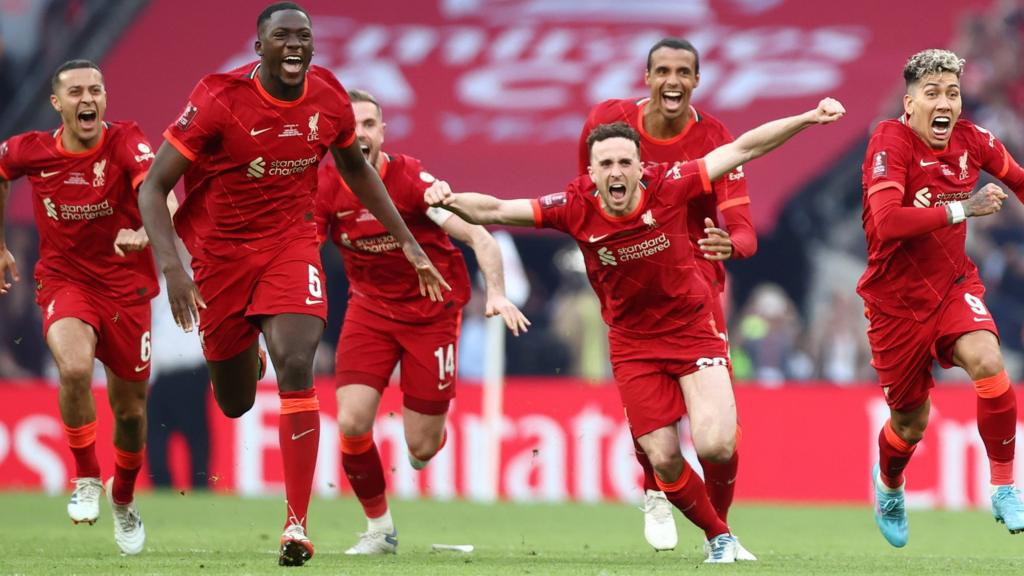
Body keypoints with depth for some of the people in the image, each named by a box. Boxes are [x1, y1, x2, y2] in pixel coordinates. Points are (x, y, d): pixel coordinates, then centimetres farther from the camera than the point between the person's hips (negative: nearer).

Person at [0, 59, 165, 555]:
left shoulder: (126, 142, -17)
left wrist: (145, 233, -56)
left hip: (125, 286, 0)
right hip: (65, 280, 0)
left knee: (130, 410, 10)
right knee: (75, 369, -31)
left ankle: (123, 497, 40)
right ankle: (86, 479, -9)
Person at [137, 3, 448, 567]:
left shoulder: (328, 98, -8)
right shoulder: (220, 99, -19)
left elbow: (355, 168, 14)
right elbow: (153, 188, -16)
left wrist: (408, 242, 12)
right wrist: (170, 266, -30)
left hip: (291, 243, 1)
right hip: (221, 250, -1)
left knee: (295, 366, -23)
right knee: (235, 403, 11)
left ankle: (297, 522, -20)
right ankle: (245, 357, 53)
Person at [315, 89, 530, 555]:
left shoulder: (411, 180, -20)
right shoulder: (324, 186, -10)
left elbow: (479, 238, -21)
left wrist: (496, 293, -36)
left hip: (432, 310, -3)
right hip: (369, 306, 3)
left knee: (421, 448, -2)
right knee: (352, 422, -16)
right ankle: (379, 528, 6)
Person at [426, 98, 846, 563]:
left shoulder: (668, 188, -19)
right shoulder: (576, 209, -16)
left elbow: (743, 148, -13)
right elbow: (498, 211, -17)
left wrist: (808, 118, -17)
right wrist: (450, 201, -36)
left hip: (691, 329, -1)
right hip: (633, 345, 2)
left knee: (714, 447, -18)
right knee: (664, 460, -3)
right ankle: (718, 535, 22)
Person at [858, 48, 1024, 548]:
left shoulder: (972, 140, -6)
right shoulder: (891, 141, -21)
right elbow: (887, 222, -34)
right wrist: (961, 209, -33)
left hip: (953, 286, 3)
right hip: (896, 298, -3)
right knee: (910, 424, 10)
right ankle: (888, 483, 46)